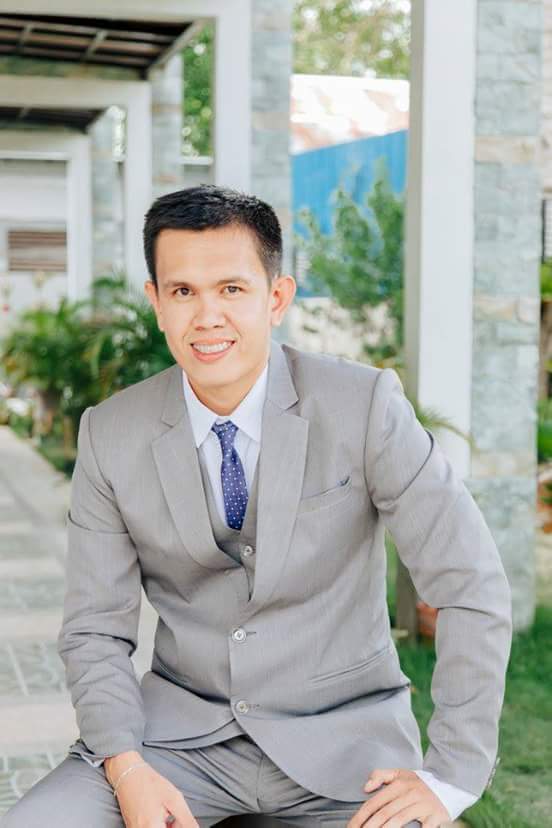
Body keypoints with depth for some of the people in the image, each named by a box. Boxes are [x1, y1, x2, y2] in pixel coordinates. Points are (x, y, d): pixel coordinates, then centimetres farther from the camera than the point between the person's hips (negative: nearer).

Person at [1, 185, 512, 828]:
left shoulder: (367, 406, -12)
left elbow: (472, 590, -10)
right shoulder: (110, 436, -3)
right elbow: (95, 630, 1)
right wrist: (126, 768, -16)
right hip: (181, 728, 2)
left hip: (343, 734, -1)